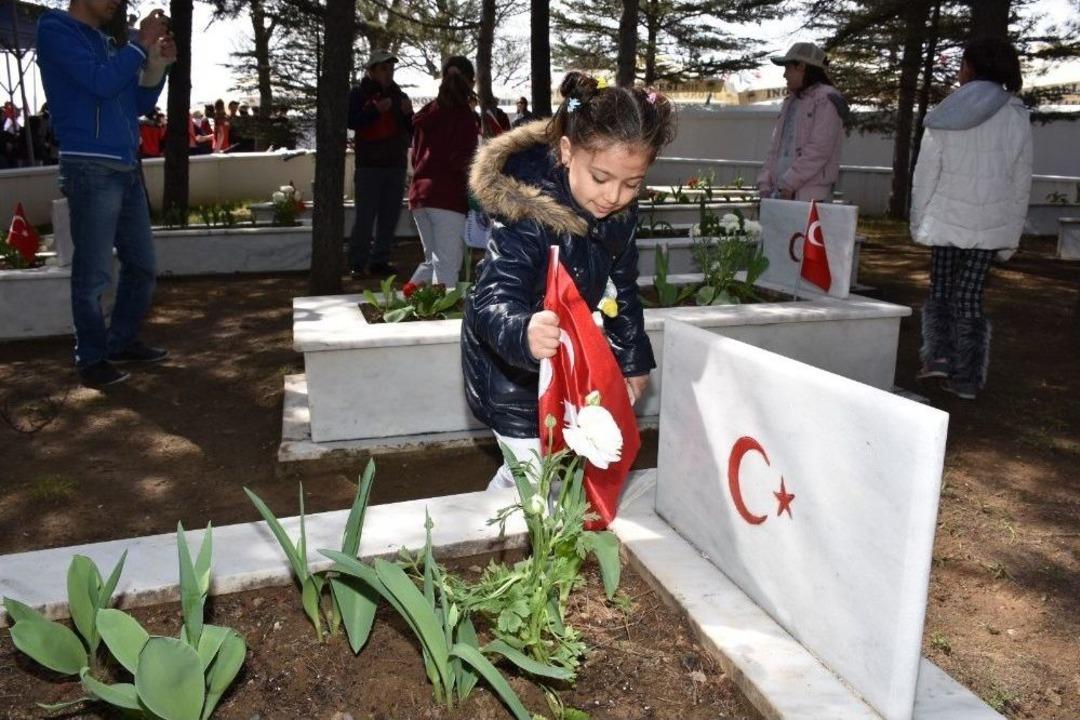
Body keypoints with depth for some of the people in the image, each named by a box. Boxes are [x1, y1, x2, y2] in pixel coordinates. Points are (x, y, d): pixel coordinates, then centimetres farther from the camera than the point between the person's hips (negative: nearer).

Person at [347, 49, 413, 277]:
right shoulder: (359, 93, 4)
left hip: (396, 165, 5)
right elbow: (350, 121, -10)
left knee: (390, 218, 5)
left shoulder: (399, 96, 17)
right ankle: (357, 262, -4)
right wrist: (375, 110, -17)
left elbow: (412, 131, 15)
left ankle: (380, 261, 12)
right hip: (369, 165, -5)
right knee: (365, 216, -9)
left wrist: (408, 114, -4)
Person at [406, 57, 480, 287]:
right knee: (447, 267, -4)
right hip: (448, 196, -7)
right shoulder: (465, 117, -7)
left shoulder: (427, 112, 14)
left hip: (419, 193, 7)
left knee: (431, 260, 19)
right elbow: (461, 161, -13)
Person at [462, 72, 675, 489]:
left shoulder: (620, 212, -9)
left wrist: (633, 361, 11)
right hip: (510, 369, -7)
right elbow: (493, 302, -41)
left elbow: (622, 288, 5)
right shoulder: (528, 215, -32)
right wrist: (523, 333, -64)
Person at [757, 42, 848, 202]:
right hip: (782, 194, 8)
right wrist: (765, 182, 7)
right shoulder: (791, 102, 22)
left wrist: (789, 183, -16)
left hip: (809, 195, -8)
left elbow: (819, 149, -15)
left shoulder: (826, 100, -4)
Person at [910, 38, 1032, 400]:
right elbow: (1021, 181, 5)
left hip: (947, 218, -1)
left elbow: (925, 173, -2)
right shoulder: (1017, 117, 1)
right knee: (969, 295, 7)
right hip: (991, 222, 2)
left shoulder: (946, 116, -4)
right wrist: (1013, 232, 13)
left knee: (941, 290, 15)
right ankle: (966, 378, 9)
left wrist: (918, 221, 8)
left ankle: (938, 355, 0)